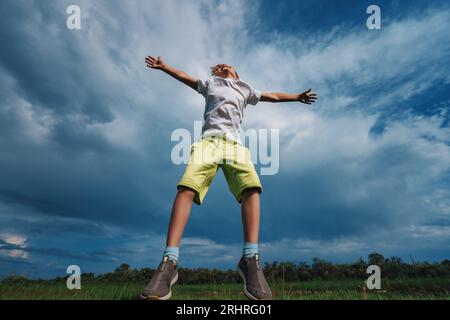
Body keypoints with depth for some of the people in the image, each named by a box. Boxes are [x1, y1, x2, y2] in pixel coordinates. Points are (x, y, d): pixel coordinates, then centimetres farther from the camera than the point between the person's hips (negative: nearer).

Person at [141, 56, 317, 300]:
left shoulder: (245, 89, 33)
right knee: (186, 188, -26)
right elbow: (185, 77, 44)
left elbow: (274, 96, 42)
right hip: (209, 141, -1)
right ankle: (169, 262, -31)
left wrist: (297, 97, 45)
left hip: (234, 144, 1)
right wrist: (163, 66, 49)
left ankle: (250, 259, -31)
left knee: (251, 188, -28)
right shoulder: (209, 84, 33)